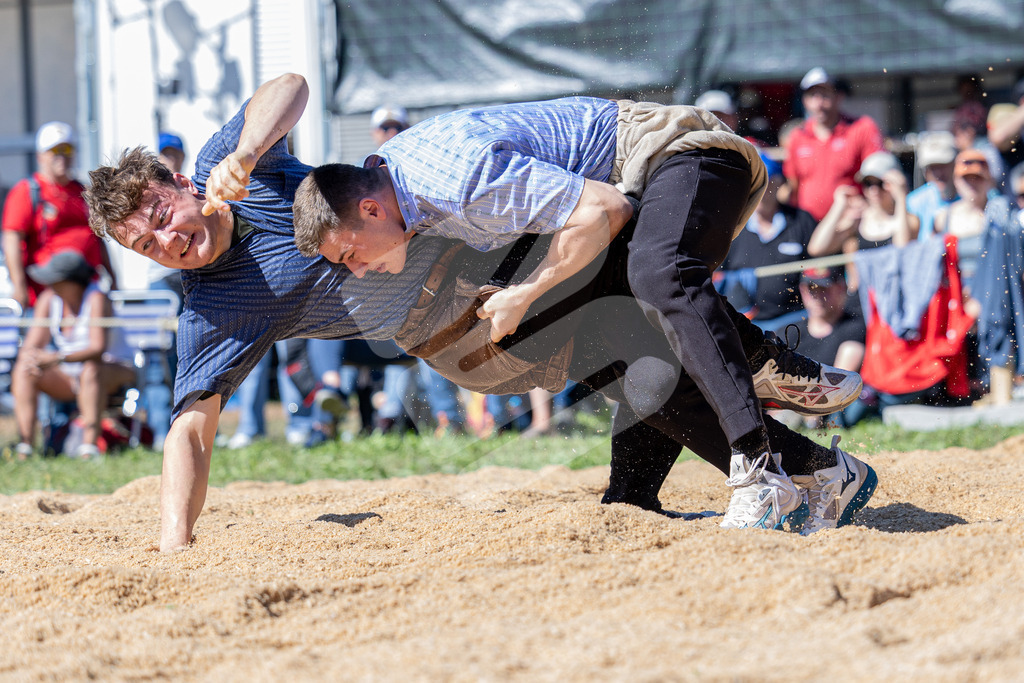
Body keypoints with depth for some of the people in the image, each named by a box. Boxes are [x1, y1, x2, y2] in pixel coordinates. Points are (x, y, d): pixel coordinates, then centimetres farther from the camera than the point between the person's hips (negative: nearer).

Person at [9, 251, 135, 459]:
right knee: (22, 369, -17)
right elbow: (32, 345, -5)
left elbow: (98, 349, -31)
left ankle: (89, 446, -44)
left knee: (91, 369, -39)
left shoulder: (96, 299, -21)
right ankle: (25, 446, -26)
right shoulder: (48, 298, -4)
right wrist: (30, 356, -31)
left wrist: (57, 358, -44)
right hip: (69, 377, 6)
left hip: (115, 373, -6)